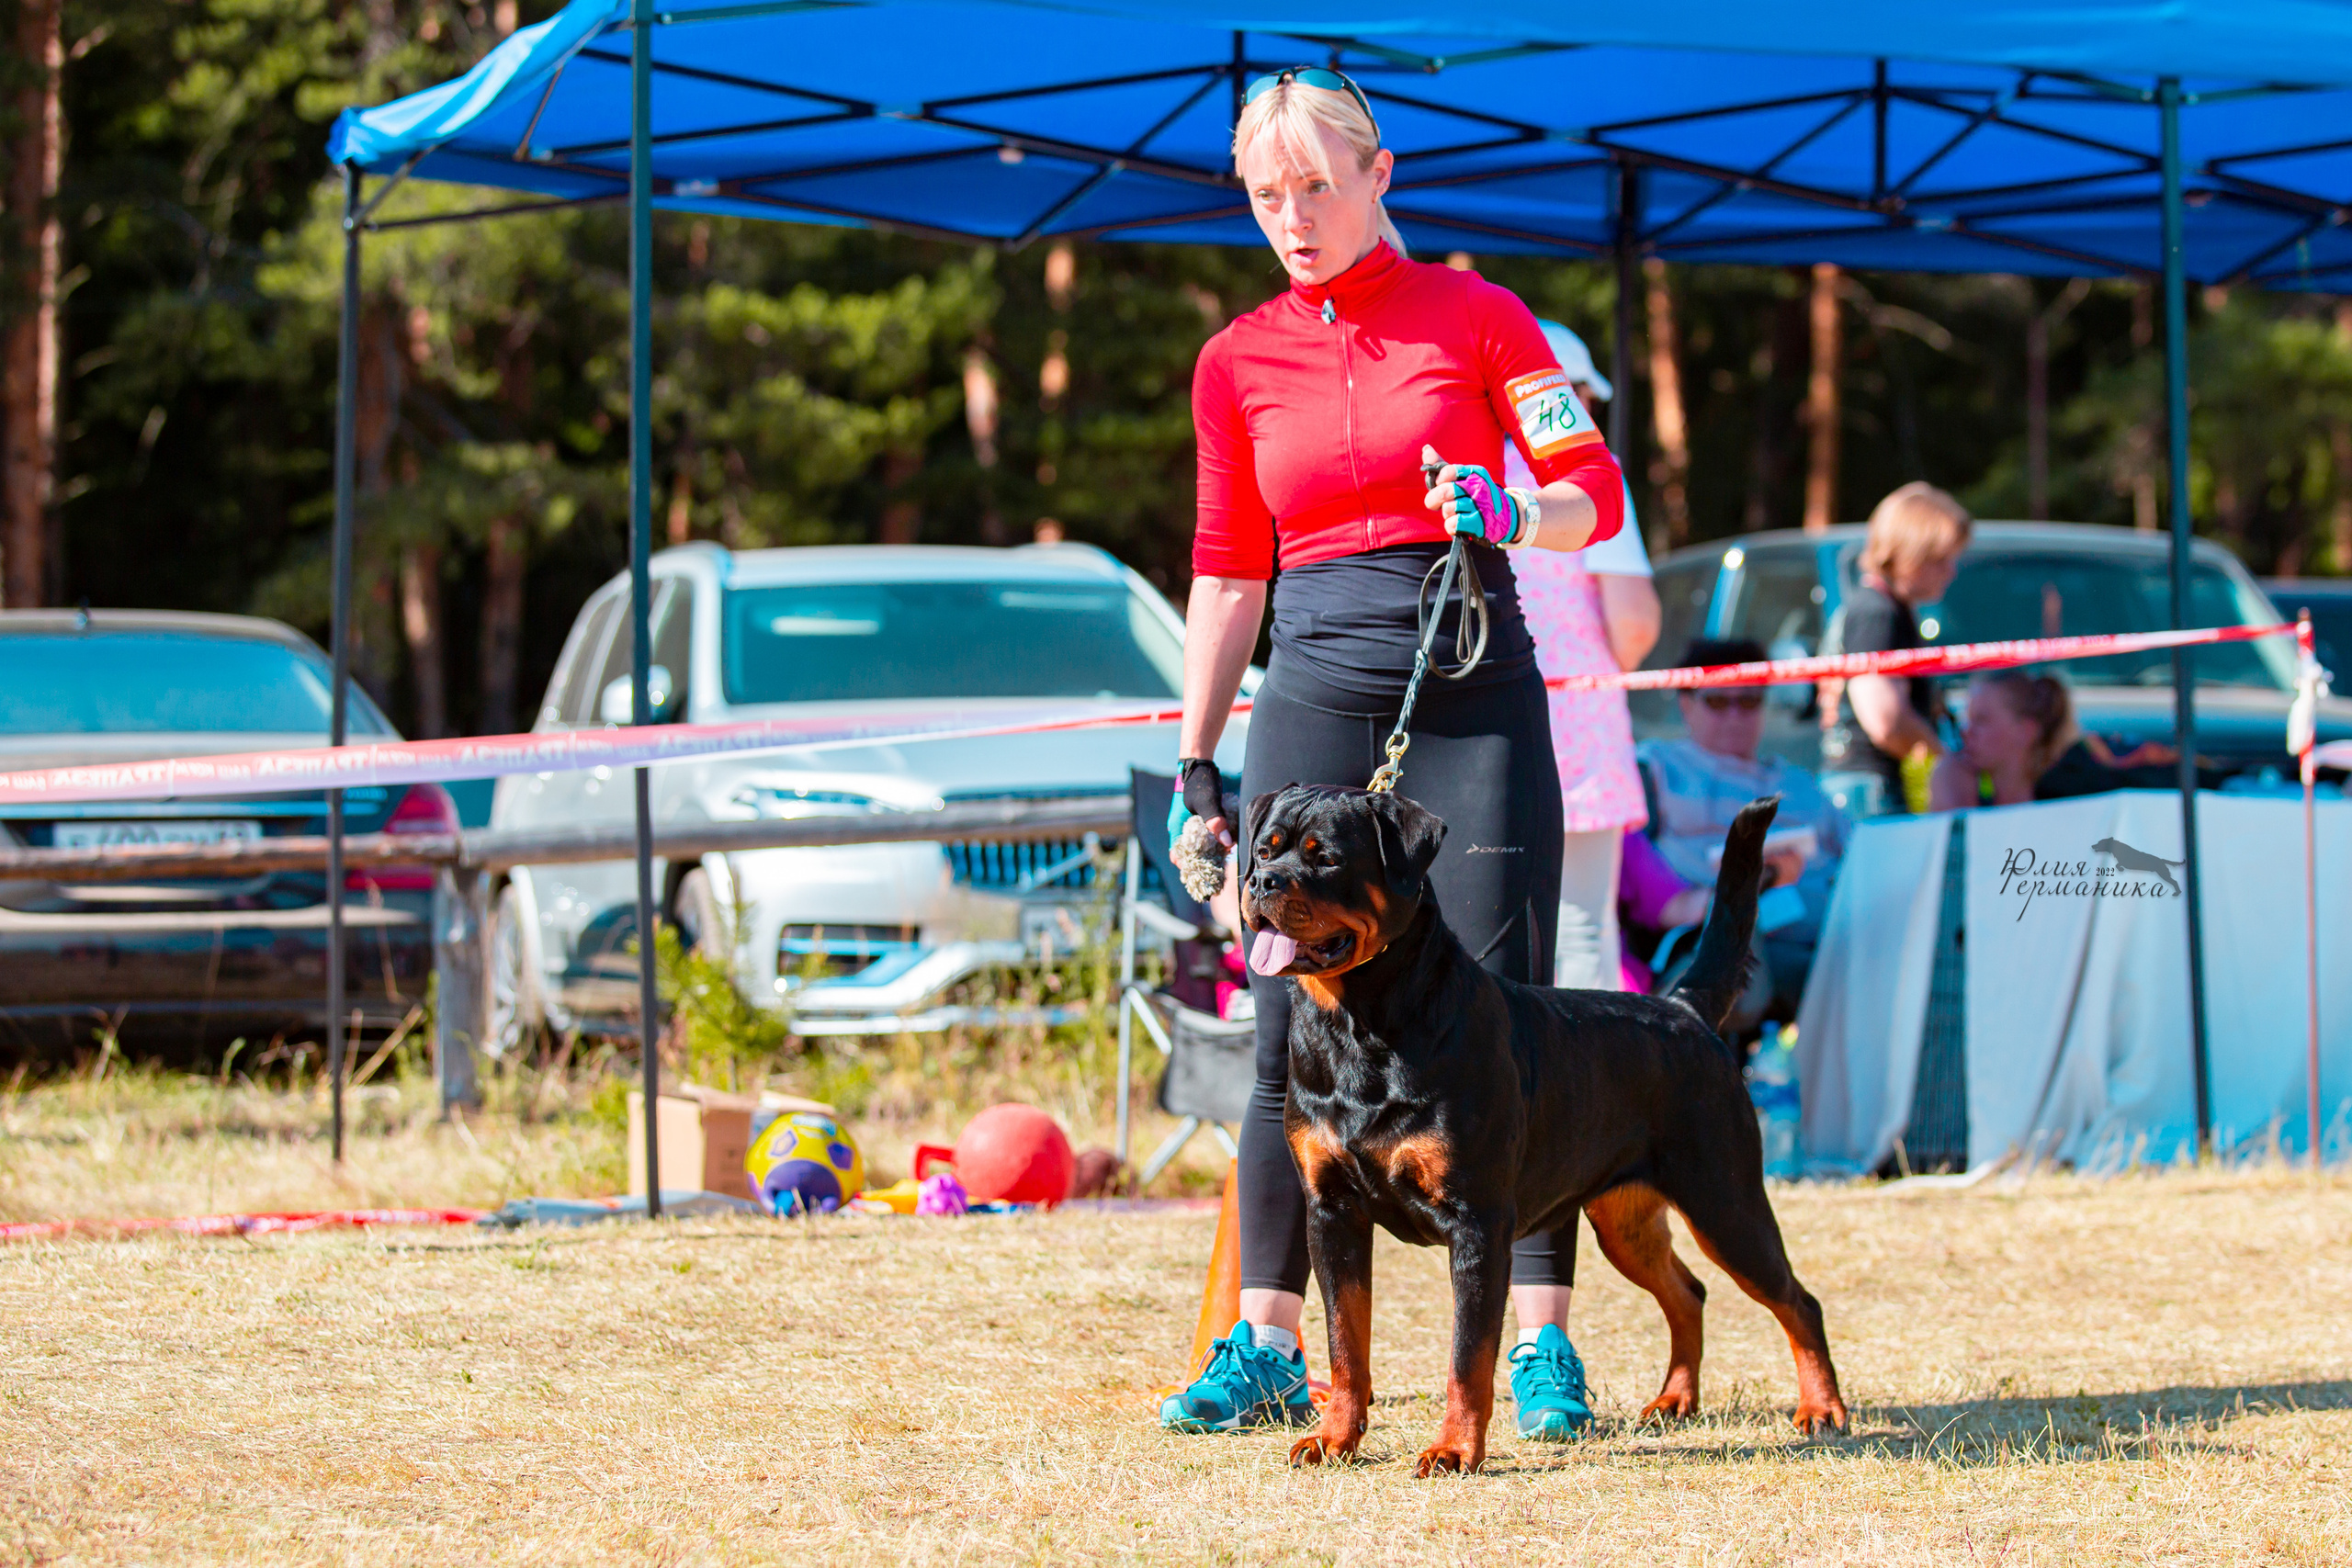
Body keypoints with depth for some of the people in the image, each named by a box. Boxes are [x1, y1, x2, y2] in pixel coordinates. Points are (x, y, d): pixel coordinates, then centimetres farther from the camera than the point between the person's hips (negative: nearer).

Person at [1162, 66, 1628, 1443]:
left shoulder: (1474, 316, 3)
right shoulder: (1237, 363, 11)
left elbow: (1596, 493, 1)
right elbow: (1229, 571, 14)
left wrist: (1511, 514, -21)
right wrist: (1195, 758, 9)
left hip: (1475, 687, -2)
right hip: (1315, 694, 2)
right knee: (1292, 1023, -1)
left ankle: (1543, 1346, -4)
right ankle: (1268, 1348, 2)